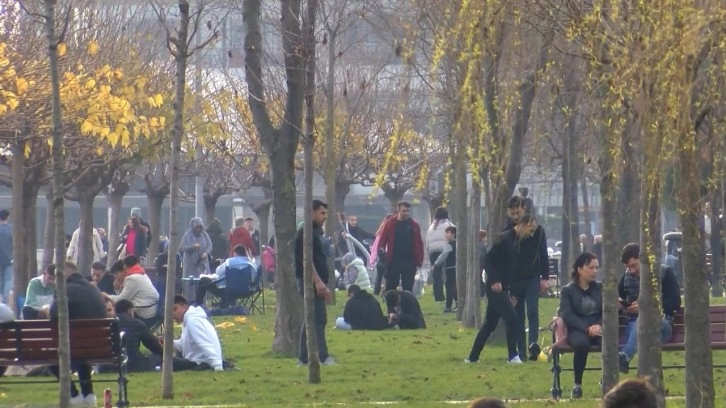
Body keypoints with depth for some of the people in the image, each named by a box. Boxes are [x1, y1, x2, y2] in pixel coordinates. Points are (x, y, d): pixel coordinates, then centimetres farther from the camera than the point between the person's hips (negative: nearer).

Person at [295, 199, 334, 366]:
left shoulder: (315, 232, 19)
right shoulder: (305, 233, -12)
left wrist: (323, 283, 22)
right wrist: (318, 282, -25)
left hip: (316, 283, 10)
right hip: (311, 282, -10)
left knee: (312, 320, 10)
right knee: (318, 319, -13)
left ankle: (303, 358, 12)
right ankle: (322, 357, -17)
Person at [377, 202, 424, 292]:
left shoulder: (414, 226, 7)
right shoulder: (390, 224, 1)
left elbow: (419, 244, 7)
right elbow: (382, 241, 0)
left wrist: (419, 260, -1)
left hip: (409, 262, 2)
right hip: (393, 262, -2)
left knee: (408, 289, 3)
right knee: (390, 287, 6)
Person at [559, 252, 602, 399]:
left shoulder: (601, 288, 18)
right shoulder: (567, 290, 9)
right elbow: (567, 315, -5)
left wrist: (600, 326, -15)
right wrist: (587, 328, -20)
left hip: (599, 328, 2)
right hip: (577, 330, -2)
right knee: (581, 343, -39)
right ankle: (577, 385, -23)